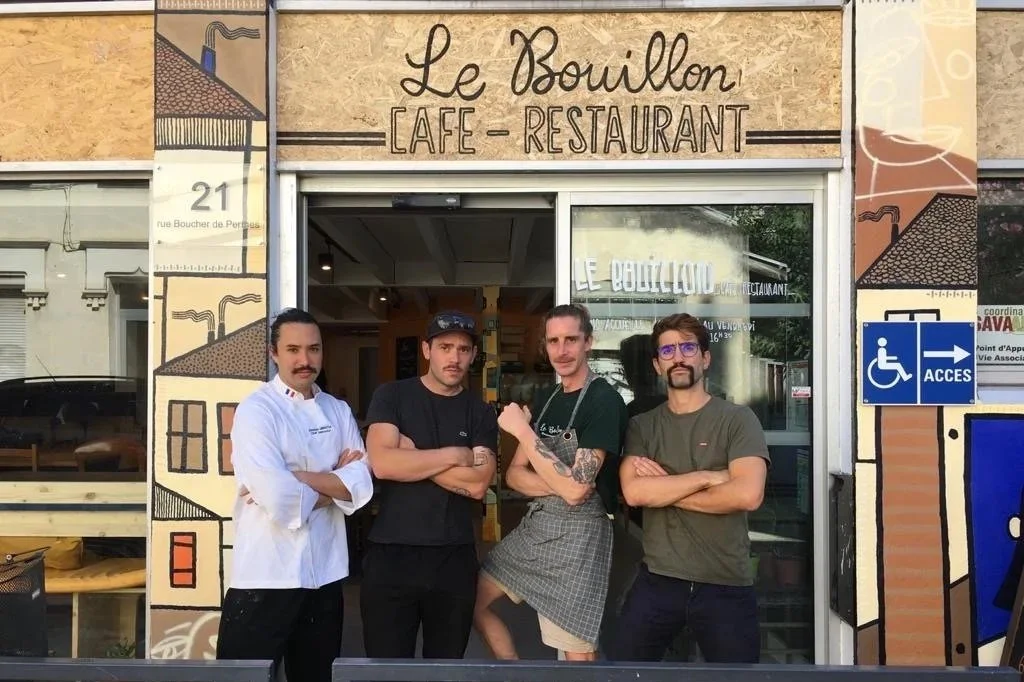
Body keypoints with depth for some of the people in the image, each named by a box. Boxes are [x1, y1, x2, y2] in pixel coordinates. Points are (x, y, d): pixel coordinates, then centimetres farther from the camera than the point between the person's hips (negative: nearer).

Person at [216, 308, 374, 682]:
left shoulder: (339, 411, 8)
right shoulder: (256, 410, -10)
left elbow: (362, 485, -4)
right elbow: (277, 497, -22)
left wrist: (298, 477, -15)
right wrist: (331, 487, -6)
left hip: (325, 573, 6)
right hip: (267, 575, -5)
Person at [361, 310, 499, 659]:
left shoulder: (481, 413, 5)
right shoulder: (391, 396, 1)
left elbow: (477, 484, -9)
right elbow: (382, 463, -16)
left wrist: (411, 455, -11)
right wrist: (454, 454, -10)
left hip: (455, 558, 2)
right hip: (391, 553, -2)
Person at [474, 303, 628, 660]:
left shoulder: (605, 400, -15)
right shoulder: (544, 399, 10)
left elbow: (574, 490, -23)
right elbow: (514, 474, 7)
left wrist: (522, 430, -18)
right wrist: (559, 485, -14)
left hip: (577, 534, -8)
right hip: (533, 526, 8)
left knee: (578, 652, 1)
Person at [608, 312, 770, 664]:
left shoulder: (737, 419, -3)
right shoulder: (642, 426, 5)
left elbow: (748, 494, -19)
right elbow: (633, 492, -11)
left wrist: (662, 488, -11)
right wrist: (708, 477, -14)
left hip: (726, 586, -2)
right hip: (656, 581, 2)